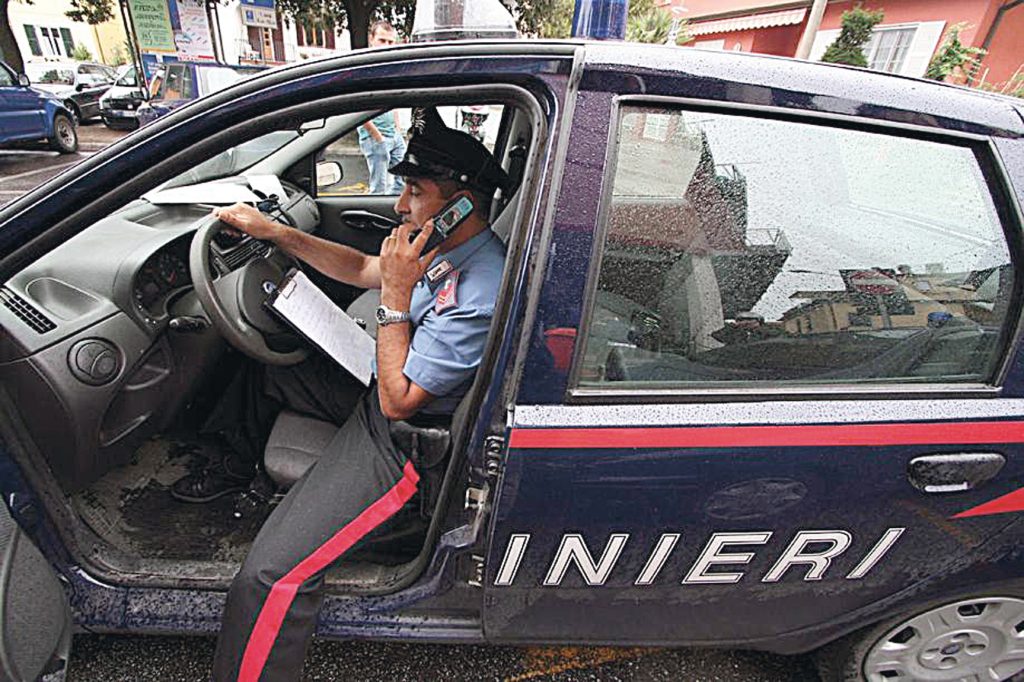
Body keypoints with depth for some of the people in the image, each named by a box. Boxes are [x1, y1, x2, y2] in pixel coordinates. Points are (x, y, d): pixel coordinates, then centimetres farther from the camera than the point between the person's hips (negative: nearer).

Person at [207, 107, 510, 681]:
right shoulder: (453, 247, -1)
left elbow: (398, 401, -26)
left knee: (271, 575, -18)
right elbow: (362, 270, 12)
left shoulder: (480, 297, -31)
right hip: (380, 392, 10)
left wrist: (396, 296, -26)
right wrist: (276, 233, 5)